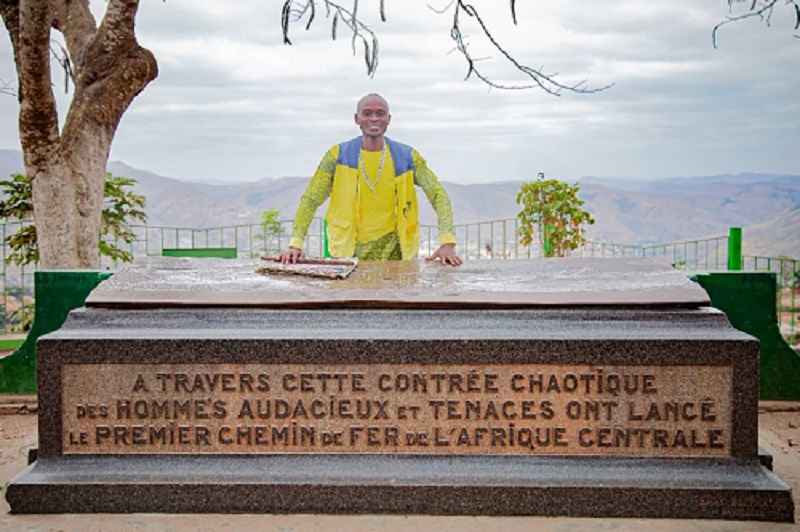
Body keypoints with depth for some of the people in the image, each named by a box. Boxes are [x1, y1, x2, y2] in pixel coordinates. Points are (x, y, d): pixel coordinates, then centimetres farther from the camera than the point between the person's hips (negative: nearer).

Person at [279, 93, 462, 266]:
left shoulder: (407, 157, 3)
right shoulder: (338, 156, 1)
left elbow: (438, 195, 2)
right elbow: (310, 201, 2)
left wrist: (447, 243, -11)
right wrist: (295, 244, -11)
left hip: (394, 254, 1)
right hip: (348, 254, -1)